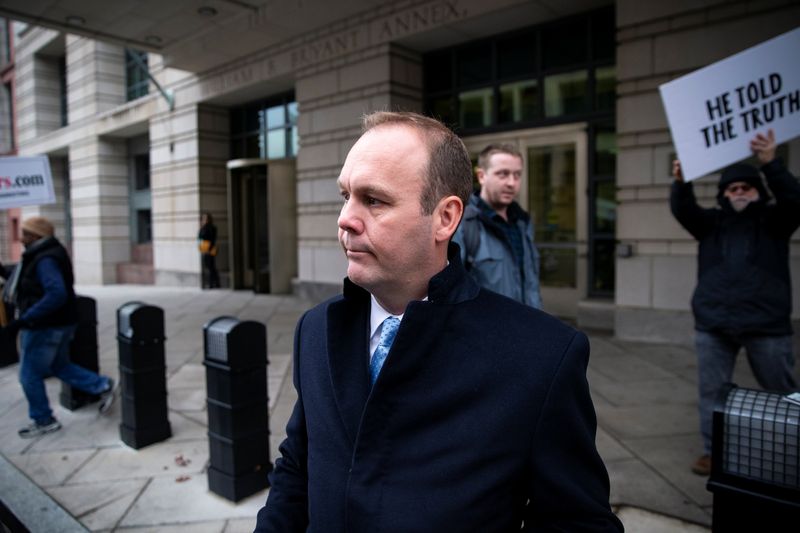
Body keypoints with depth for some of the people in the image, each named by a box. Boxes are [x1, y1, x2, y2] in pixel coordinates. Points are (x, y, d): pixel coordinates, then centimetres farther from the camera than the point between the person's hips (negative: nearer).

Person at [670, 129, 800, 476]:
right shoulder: (711, 222, 9)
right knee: (711, 390, 6)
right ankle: (713, 451, 17)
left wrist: (770, 164, -29)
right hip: (713, 324, 2)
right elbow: (683, 211, -8)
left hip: (767, 325, -1)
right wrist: (681, 183, -29)